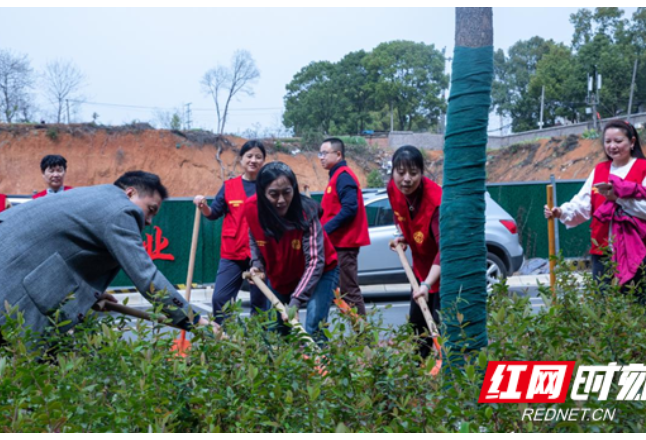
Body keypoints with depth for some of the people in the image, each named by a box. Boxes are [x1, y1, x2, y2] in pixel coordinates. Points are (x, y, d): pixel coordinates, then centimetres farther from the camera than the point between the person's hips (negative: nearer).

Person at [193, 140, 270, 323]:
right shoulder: (229, 186, 6)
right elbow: (214, 213, 7)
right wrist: (203, 206, -13)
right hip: (232, 253, 2)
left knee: (260, 302, 7)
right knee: (220, 298, -2)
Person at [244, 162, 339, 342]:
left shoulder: (305, 212, -32)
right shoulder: (252, 208, -21)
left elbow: (315, 262, -33)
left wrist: (296, 301, -41)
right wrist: (257, 265, -17)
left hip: (319, 272, -4)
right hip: (279, 277, 5)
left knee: (313, 331, -19)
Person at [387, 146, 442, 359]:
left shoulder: (435, 199, -34)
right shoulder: (393, 189, -13)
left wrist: (427, 284, -53)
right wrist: (404, 237, -5)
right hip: (421, 266, 7)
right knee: (417, 325, 18)